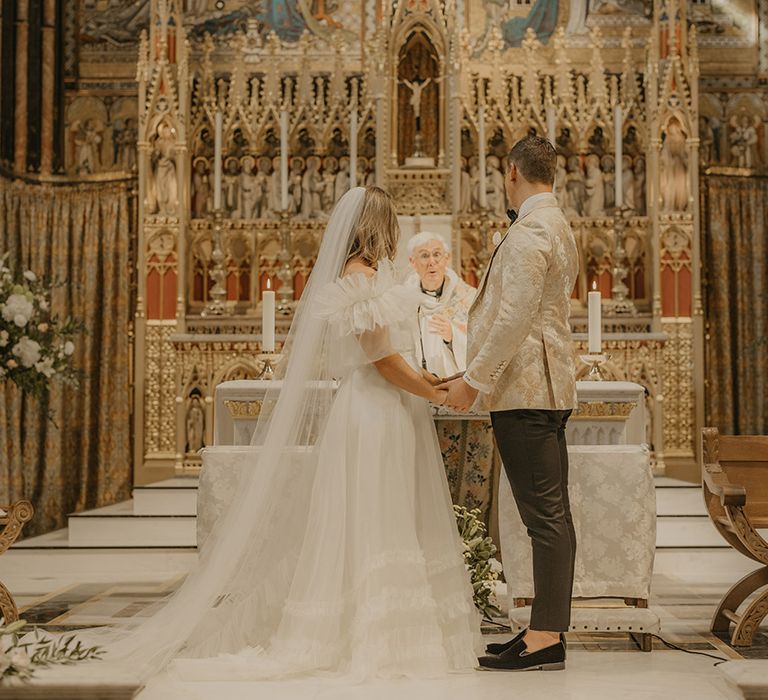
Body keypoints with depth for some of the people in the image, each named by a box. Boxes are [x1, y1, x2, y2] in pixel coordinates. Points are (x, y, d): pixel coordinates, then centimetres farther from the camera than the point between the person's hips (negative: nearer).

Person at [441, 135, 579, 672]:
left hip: (526, 390, -10)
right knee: (553, 513, 11)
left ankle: (545, 639, -3)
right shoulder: (559, 227, 20)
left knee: (545, 515, -8)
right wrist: (478, 372, 24)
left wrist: (472, 379, -15)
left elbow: (515, 318, -21)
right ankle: (551, 628, 19)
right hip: (549, 387, 11)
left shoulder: (529, 232, -13)